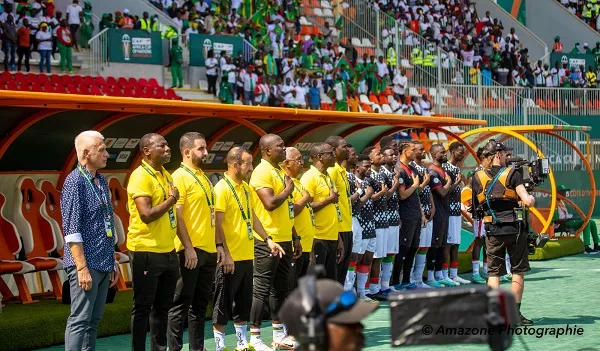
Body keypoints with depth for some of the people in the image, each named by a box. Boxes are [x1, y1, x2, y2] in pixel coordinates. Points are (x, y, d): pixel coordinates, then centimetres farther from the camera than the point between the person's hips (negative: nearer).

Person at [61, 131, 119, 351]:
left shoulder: (101, 181, 13)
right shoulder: (75, 181, -12)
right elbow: (72, 230, -16)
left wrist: (113, 261, 18)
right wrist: (82, 267, -20)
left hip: (104, 264, 8)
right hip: (87, 264, -8)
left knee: (94, 320, 11)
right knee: (80, 320, -6)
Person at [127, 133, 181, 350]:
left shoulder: (166, 175, 13)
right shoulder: (140, 176, -13)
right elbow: (147, 214, -22)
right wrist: (171, 200, -11)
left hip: (168, 251, 8)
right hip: (146, 252, -8)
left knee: (163, 307, 13)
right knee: (143, 308, 0)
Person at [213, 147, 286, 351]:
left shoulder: (246, 188, 13)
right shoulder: (222, 188, -13)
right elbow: (217, 224, -16)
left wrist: (268, 240, 14)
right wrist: (224, 253, -21)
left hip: (247, 255, 8)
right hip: (230, 257, -8)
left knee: (244, 302, 14)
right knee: (223, 304, -1)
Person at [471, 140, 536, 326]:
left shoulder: (478, 177, 3)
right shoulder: (512, 174, -7)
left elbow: (476, 208, 8)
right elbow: (527, 201, -15)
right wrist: (532, 198, 6)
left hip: (492, 231, 3)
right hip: (514, 228, -2)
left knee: (494, 273, 6)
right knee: (518, 271, 9)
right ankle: (515, 313, 9)